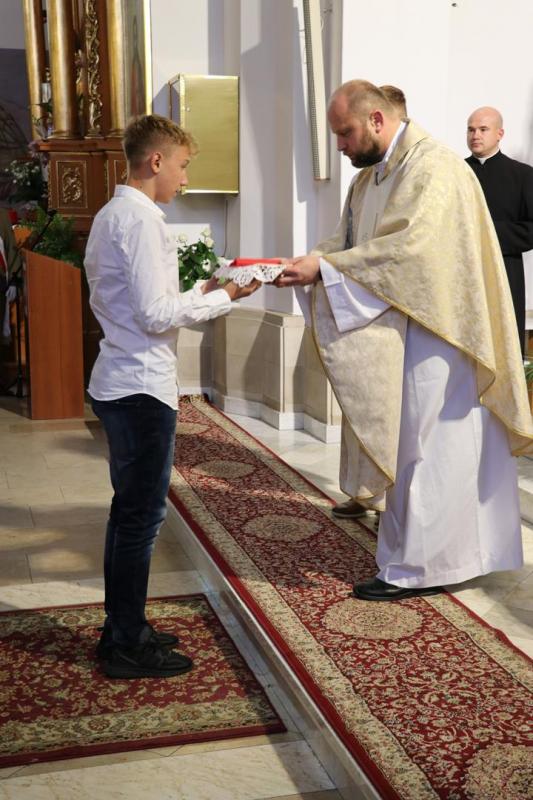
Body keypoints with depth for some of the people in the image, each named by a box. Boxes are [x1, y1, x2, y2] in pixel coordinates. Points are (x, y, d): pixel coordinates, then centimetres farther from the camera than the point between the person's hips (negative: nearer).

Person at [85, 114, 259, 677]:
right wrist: (222, 298, -10)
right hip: (141, 387, -10)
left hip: (116, 383, 10)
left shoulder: (110, 215, 15)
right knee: (142, 515, -2)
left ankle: (122, 629, 28)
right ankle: (128, 648, 9)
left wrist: (200, 291, 13)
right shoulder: (140, 219, -16)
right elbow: (156, 314, -21)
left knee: (130, 509, 17)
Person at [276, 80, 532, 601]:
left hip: (431, 333, -9)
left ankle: (416, 567, 10)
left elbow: (408, 246, -26)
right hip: (393, 334, 9)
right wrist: (306, 263, -9)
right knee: (404, 440, 11)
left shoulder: (434, 167, -14)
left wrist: (323, 266, -25)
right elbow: (347, 243, 11)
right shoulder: (368, 179, 15)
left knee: (421, 446, -2)